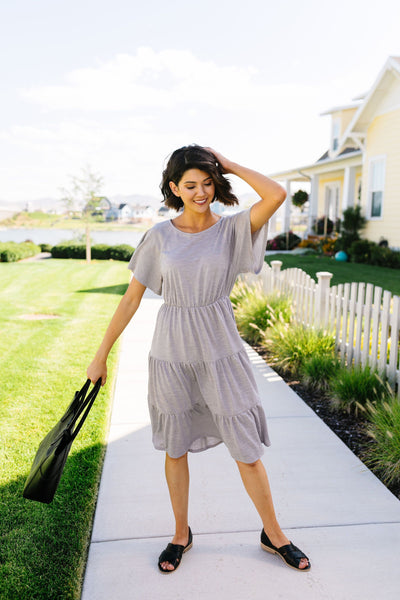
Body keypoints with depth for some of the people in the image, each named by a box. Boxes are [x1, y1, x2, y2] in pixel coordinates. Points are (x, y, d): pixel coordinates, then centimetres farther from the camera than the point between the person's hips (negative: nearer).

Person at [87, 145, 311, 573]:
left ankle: (273, 534, 31)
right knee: (175, 448, 14)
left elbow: (277, 195, -21)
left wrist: (228, 164, -8)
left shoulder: (232, 229, -2)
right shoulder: (159, 237, -1)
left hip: (220, 351, -1)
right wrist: (101, 357, 4)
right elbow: (131, 300, 2)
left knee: (247, 449, 6)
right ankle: (181, 535, 37)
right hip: (172, 353, 1)